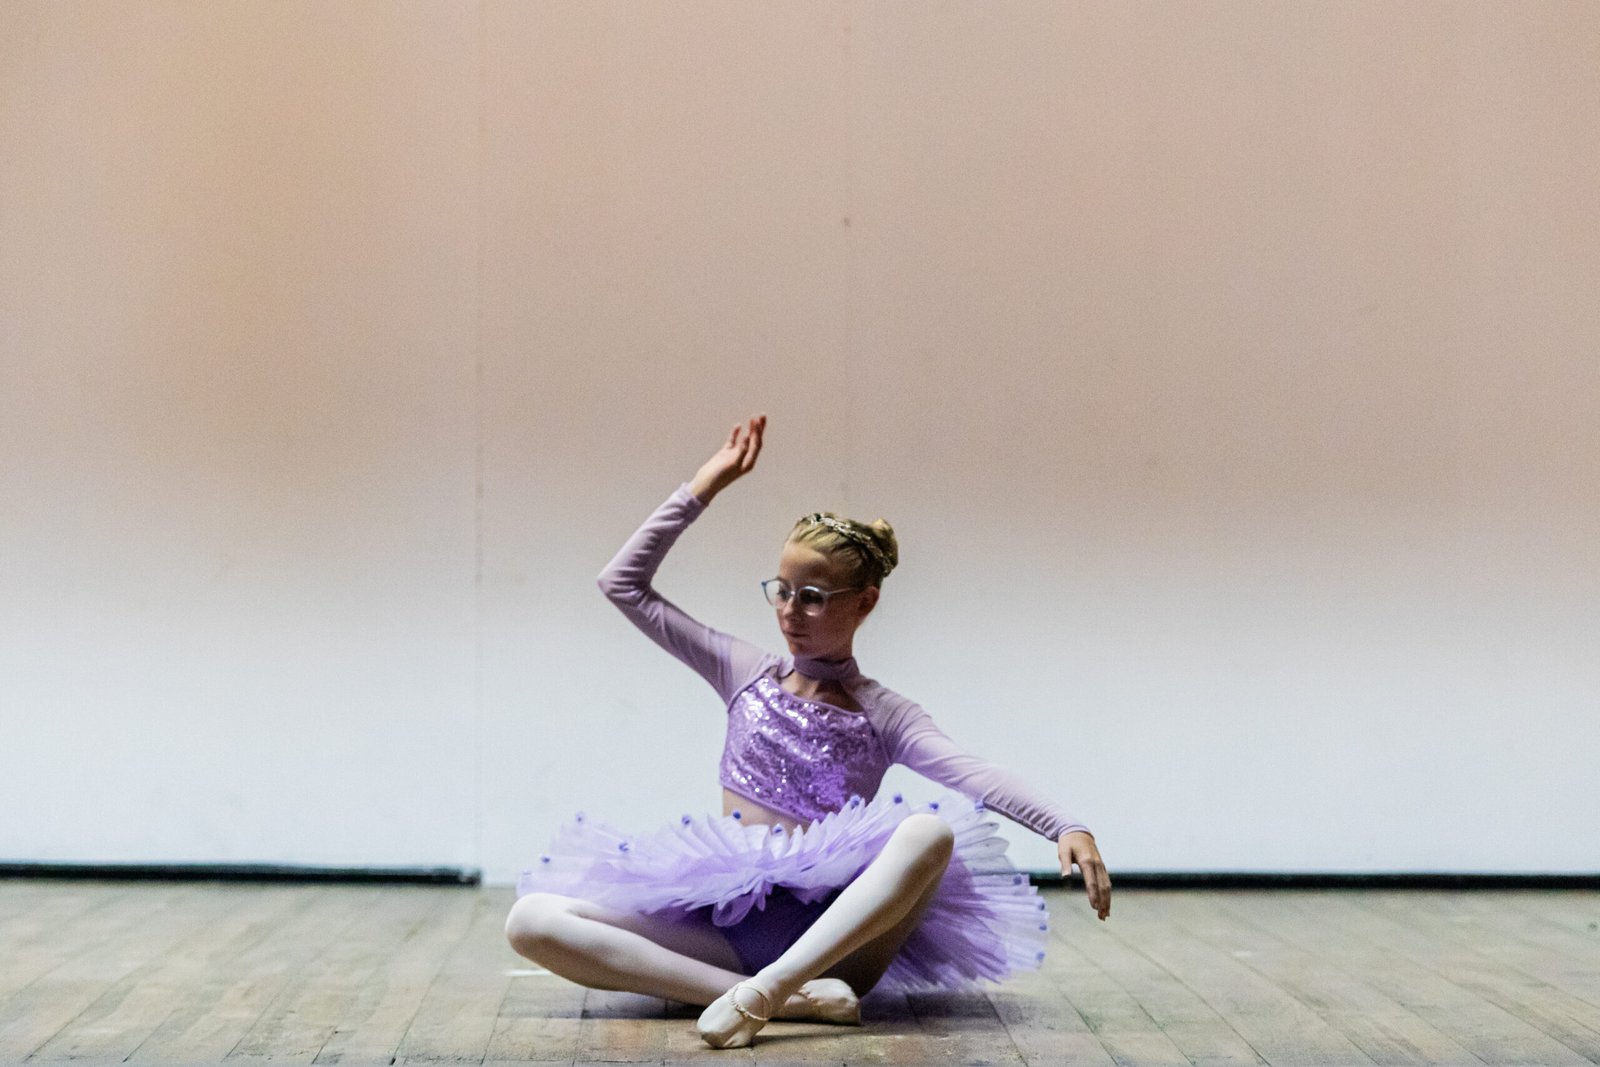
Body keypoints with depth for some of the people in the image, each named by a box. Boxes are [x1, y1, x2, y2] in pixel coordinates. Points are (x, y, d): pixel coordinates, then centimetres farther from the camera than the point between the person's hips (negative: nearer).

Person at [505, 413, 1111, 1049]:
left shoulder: (885, 717, 7)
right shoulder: (746, 674, 14)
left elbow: (973, 776, -12)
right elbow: (624, 585, 13)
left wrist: (1066, 828, -30)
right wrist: (703, 487, 10)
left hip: (833, 934, -2)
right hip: (726, 922, 3)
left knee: (931, 831, -32)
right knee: (532, 919, -22)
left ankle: (764, 990, -41)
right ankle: (790, 997, -33)